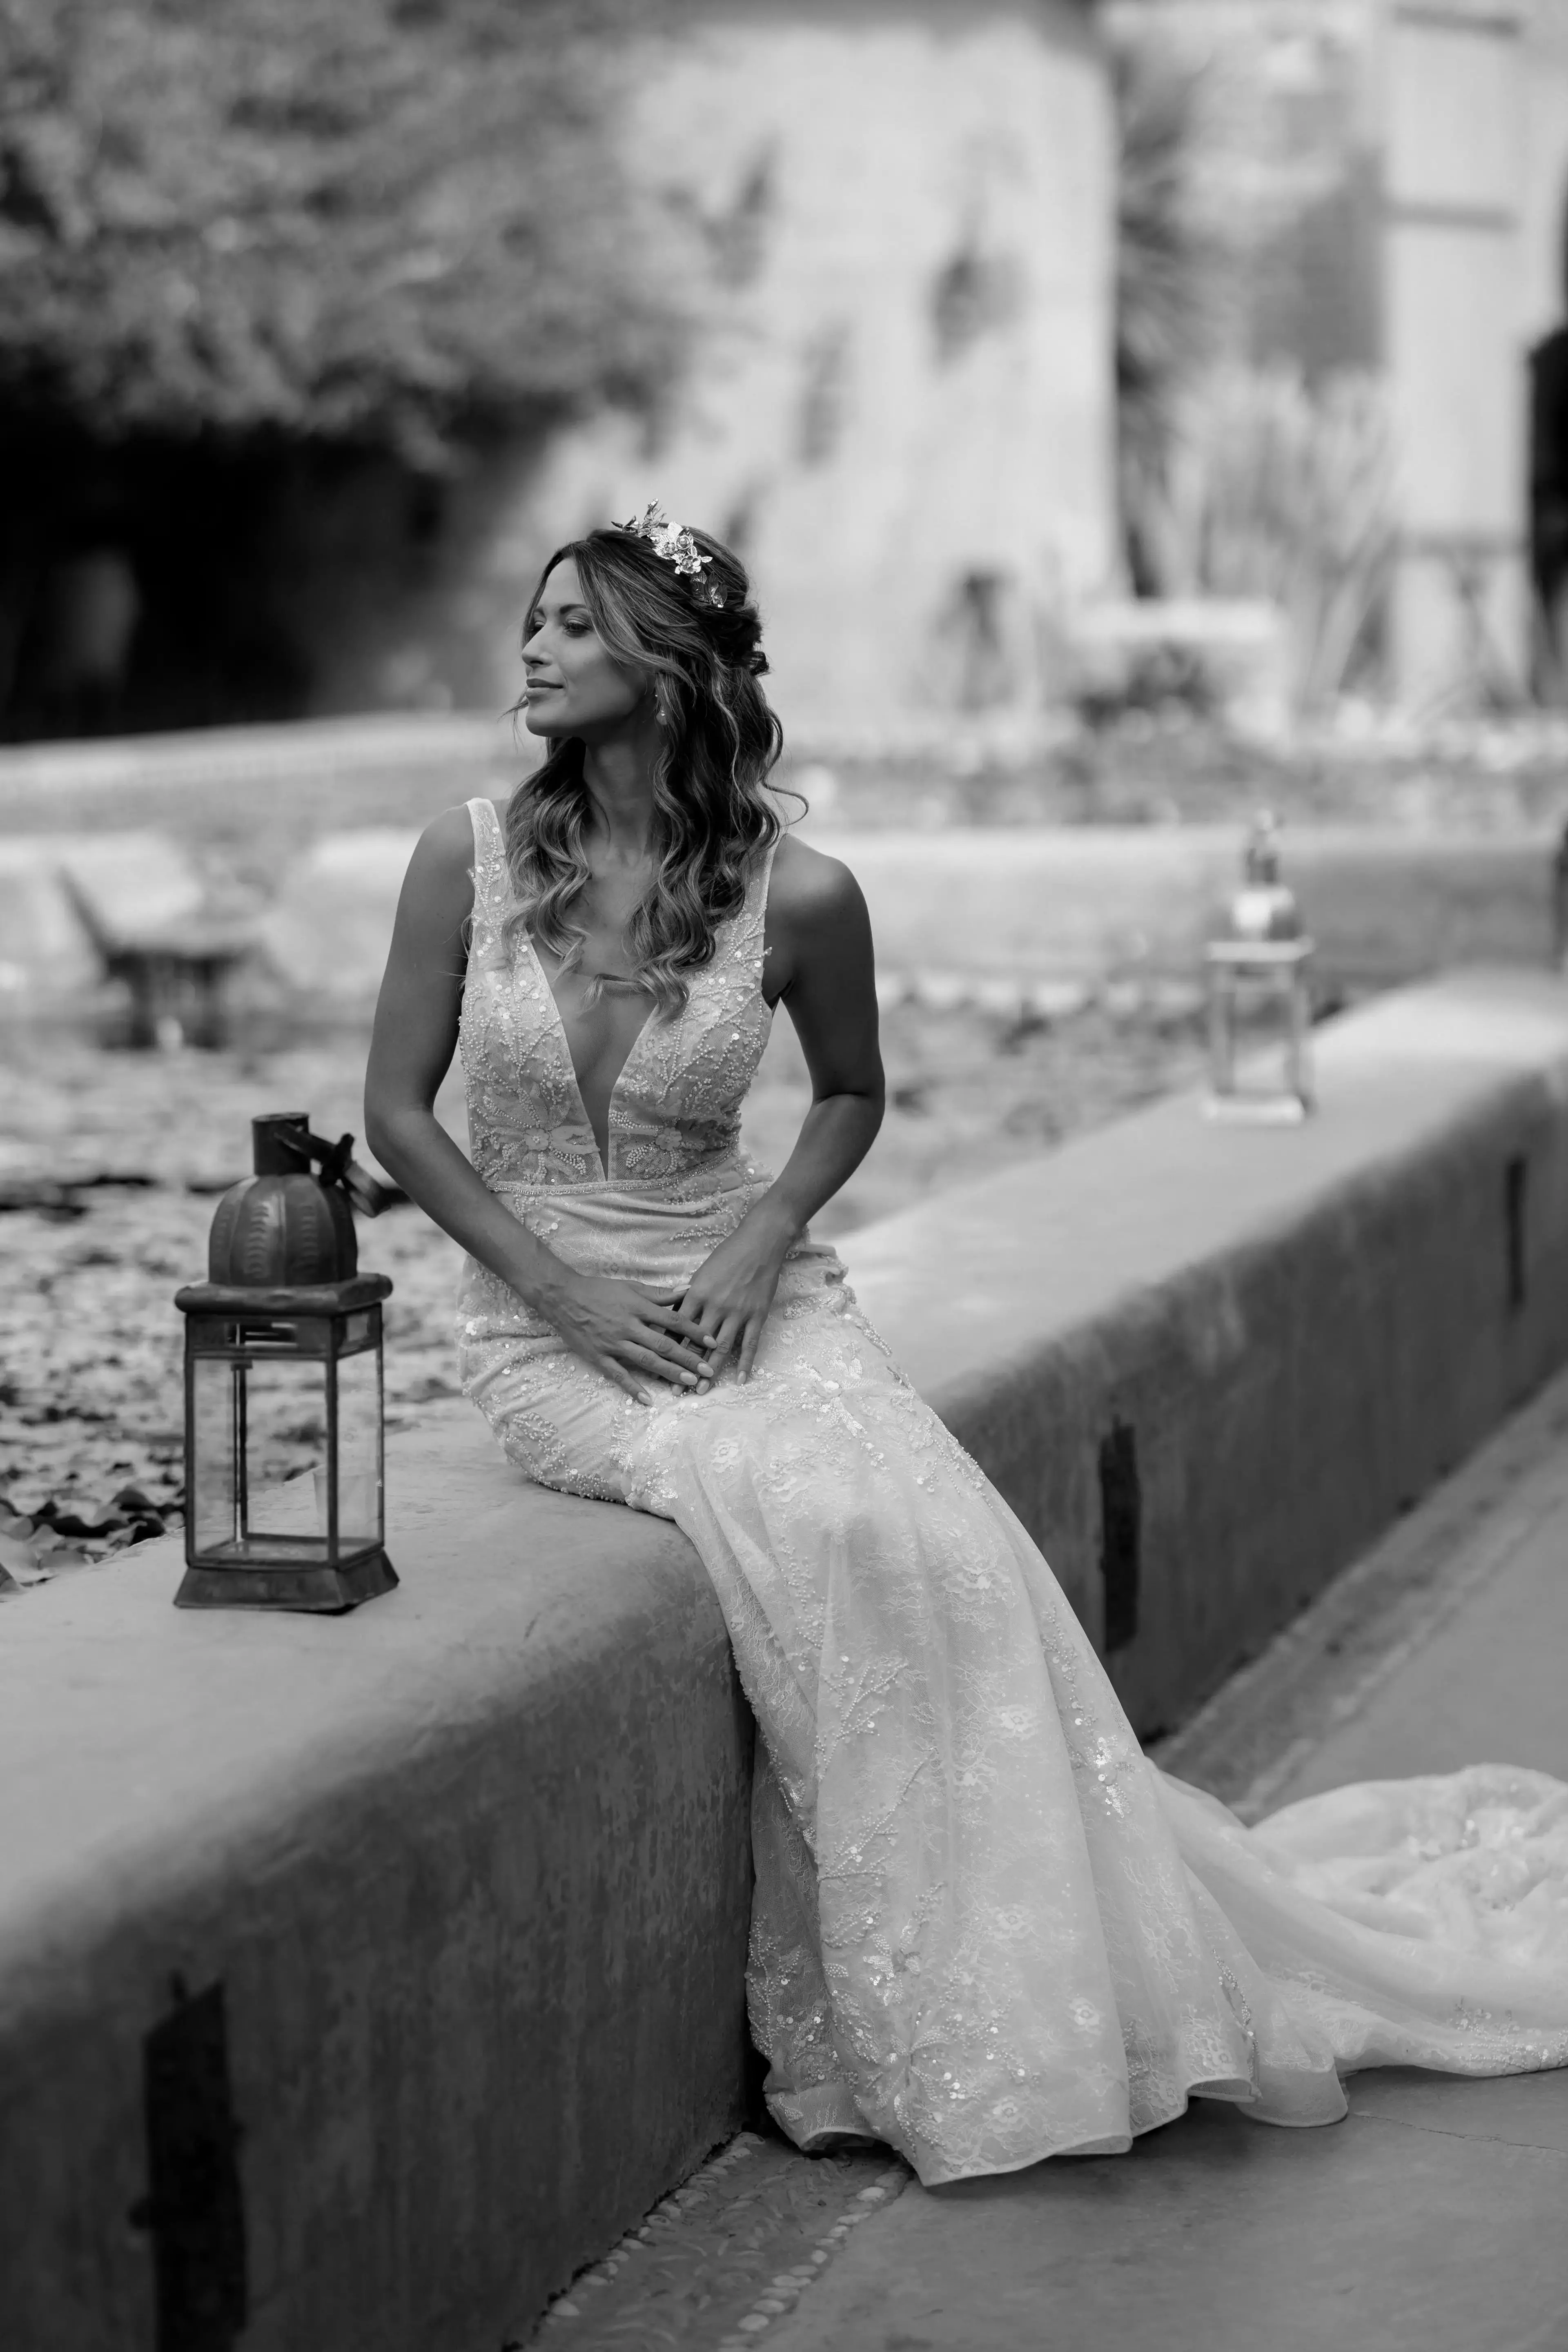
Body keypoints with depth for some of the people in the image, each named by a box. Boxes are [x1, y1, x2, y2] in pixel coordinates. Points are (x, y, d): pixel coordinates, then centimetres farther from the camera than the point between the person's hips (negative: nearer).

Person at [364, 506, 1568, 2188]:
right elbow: (399, 1113, 1)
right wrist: (563, 1289, -9)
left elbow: (853, 1093, 13)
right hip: (546, 1323, -1)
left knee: (932, 1537, -25)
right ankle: (891, 2006, -16)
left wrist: (765, 1235, -6)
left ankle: (1027, 1993, -14)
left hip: (738, 1293, 2)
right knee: (807, 1525, -28)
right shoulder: (470, 858, -5)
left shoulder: (797, 895, -5)